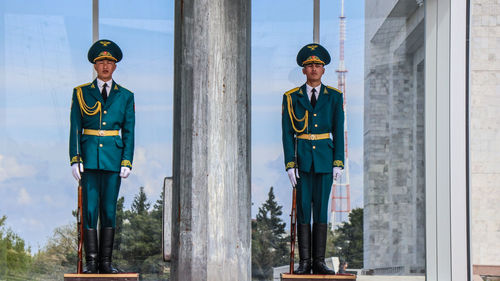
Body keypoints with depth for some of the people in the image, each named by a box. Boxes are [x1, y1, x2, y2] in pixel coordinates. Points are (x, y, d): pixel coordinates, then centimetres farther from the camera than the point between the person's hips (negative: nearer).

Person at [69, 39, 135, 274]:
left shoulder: (125, 96, 9)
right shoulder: (81, 93, 7)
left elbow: (129, 132, 6)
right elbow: (75, 129, 4)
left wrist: (127, 162, -3)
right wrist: (75, 159, -5)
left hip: (113, 157, 1)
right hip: (89, 158, -1)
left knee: (109, 209, 2)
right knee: (90, 208, -3)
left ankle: (106, 261, 7)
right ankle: (91, 262, 0)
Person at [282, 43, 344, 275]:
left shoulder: (334, 97, 7)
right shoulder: (291, 98, 5)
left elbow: (338, 131, 5)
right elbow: (287, 133, 2)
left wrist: (338, 162, -3)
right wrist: (290, 164, -6)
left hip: (325, 158, 1)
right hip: (302, 158, 0)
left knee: (321, 208, 1)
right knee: (303, 209, -1)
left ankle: (319, 261, 4)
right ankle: (304, 262, 2)